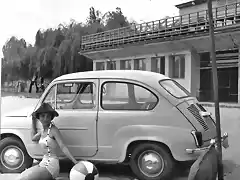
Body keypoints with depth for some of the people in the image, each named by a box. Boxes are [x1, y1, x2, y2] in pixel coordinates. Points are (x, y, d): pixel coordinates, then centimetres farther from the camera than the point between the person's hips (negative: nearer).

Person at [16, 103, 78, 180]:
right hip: (43, 163, 9)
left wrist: (75, 162, -28)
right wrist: (33, 121, 28)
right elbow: (33, 138, 32)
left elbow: (63, 147, -19)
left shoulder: (53, 130, -13)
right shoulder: (43, 131, 11)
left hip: (51, 165, -9)